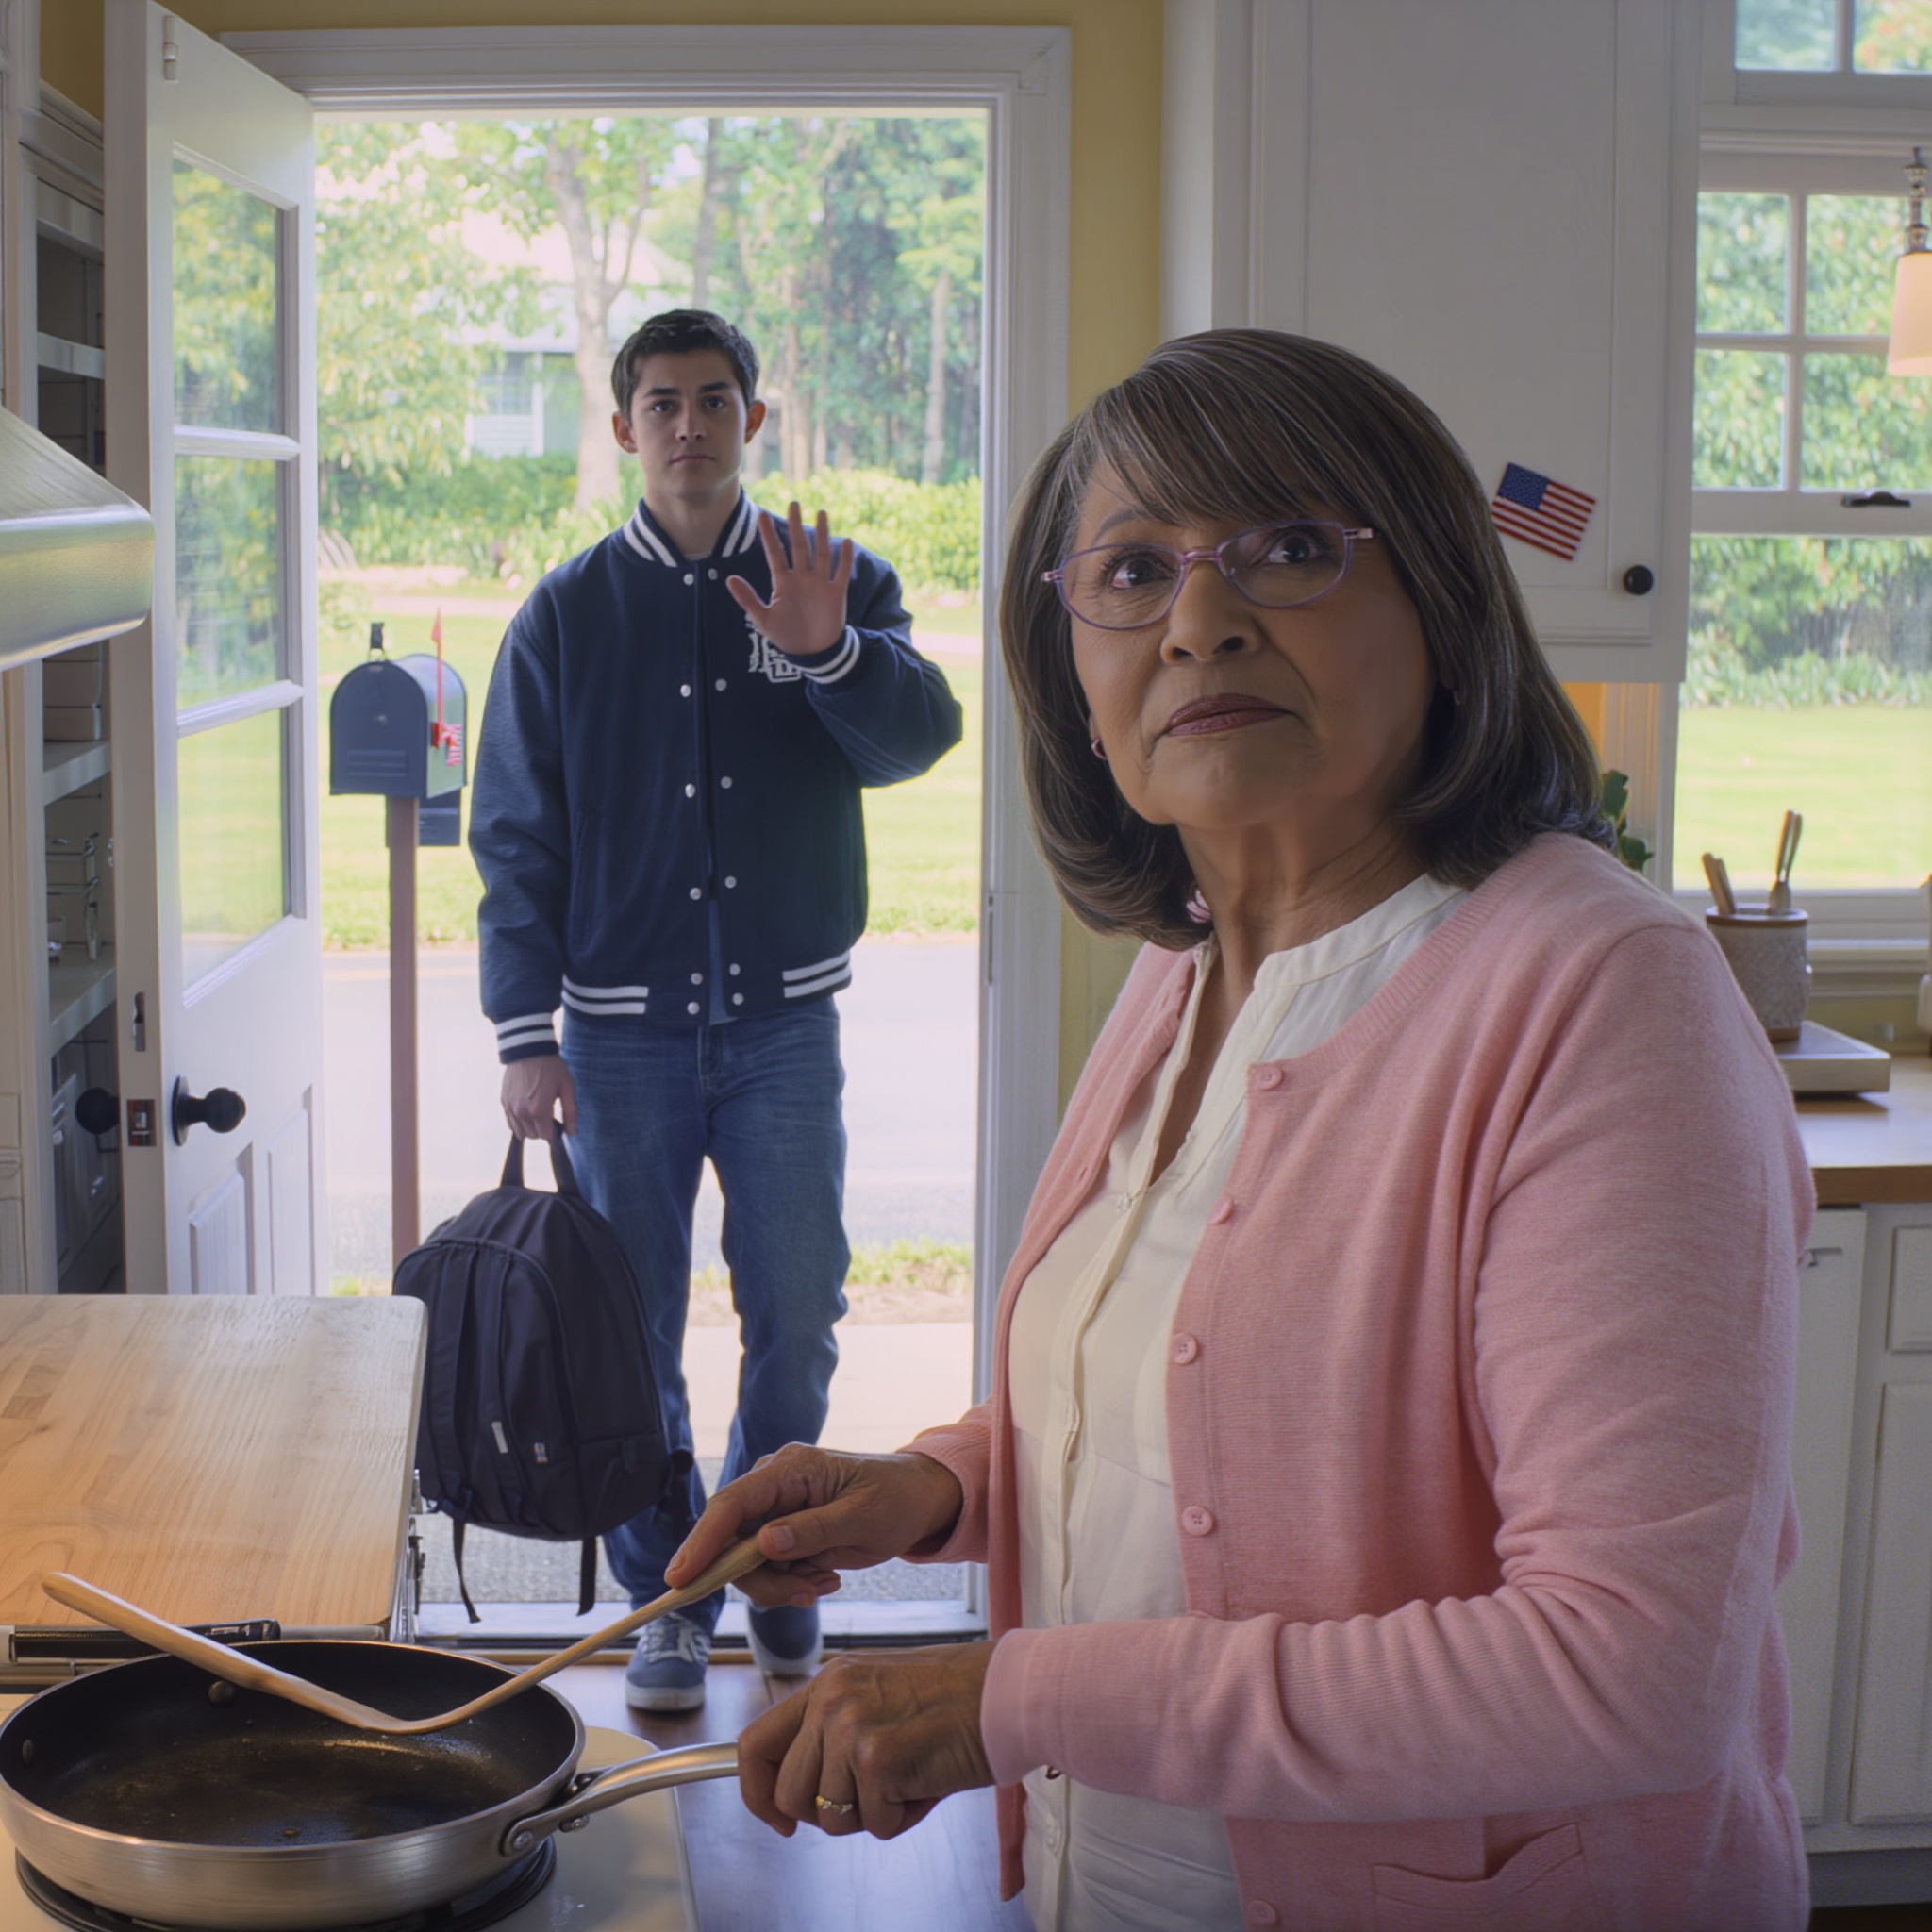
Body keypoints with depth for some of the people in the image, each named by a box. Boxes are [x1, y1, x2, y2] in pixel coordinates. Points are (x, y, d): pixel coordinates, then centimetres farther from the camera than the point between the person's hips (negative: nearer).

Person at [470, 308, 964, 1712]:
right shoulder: (567, 617, 2)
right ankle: (667, 1599, 22)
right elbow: (517, 839, 1)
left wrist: (825, 652, -31)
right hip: (623, 1029, 0)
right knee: (633, 1333, 6)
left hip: (786, 1021, 0)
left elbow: (920, 733, -11)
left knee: (798, 1320, 6)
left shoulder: (837, 583, 4)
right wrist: (526, 1037, -6)